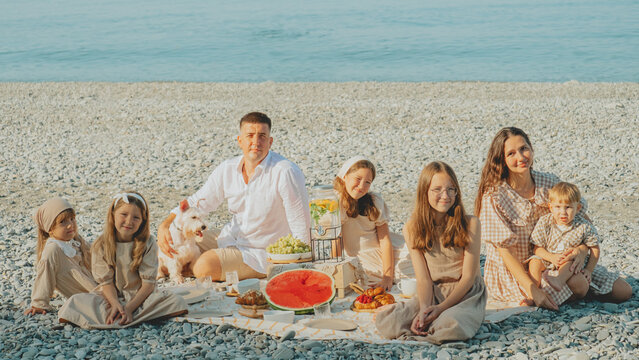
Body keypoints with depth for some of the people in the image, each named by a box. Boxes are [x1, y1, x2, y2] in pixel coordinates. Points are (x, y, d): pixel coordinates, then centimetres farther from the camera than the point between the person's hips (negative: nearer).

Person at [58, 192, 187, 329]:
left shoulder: (148, 244, -7)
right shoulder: (100, 246, -5)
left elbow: (149, 282, -9)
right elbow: (106, 281, -7)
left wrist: (129, 308, -22)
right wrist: (116, 305, -26)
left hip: (139, 297, 0)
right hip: (112, 297, 0)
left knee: (177, 302, -26)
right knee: (75, 302, -26)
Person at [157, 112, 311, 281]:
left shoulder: (285, 173, -23)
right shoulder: (227, 169, -4)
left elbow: (301, 227, -20)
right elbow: (197, 202, 3)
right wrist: (164, 226, -12)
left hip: (260, 251, -6)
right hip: (230, 237, 6)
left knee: (205, 267, -26)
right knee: (171, 243, 2)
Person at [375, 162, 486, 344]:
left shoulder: (470, 224, -7)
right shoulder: (412, 228, 0)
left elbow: (468, 277, -7)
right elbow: (423, 278, -3)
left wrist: (441, 308, -17)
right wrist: (424, 309, -22)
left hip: (466, 295, -2)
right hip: (433, 295, 2)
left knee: (451, 325, -37)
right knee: (384, 320, -24)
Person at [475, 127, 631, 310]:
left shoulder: (550, 183, -3)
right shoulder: (494, 197, -17)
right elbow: (506, 251, -19)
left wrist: (582, 249, -21)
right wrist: (533, 290, -28)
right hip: (512, 272, -6)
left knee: (623, 291, -2)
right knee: (578, 284, -31)